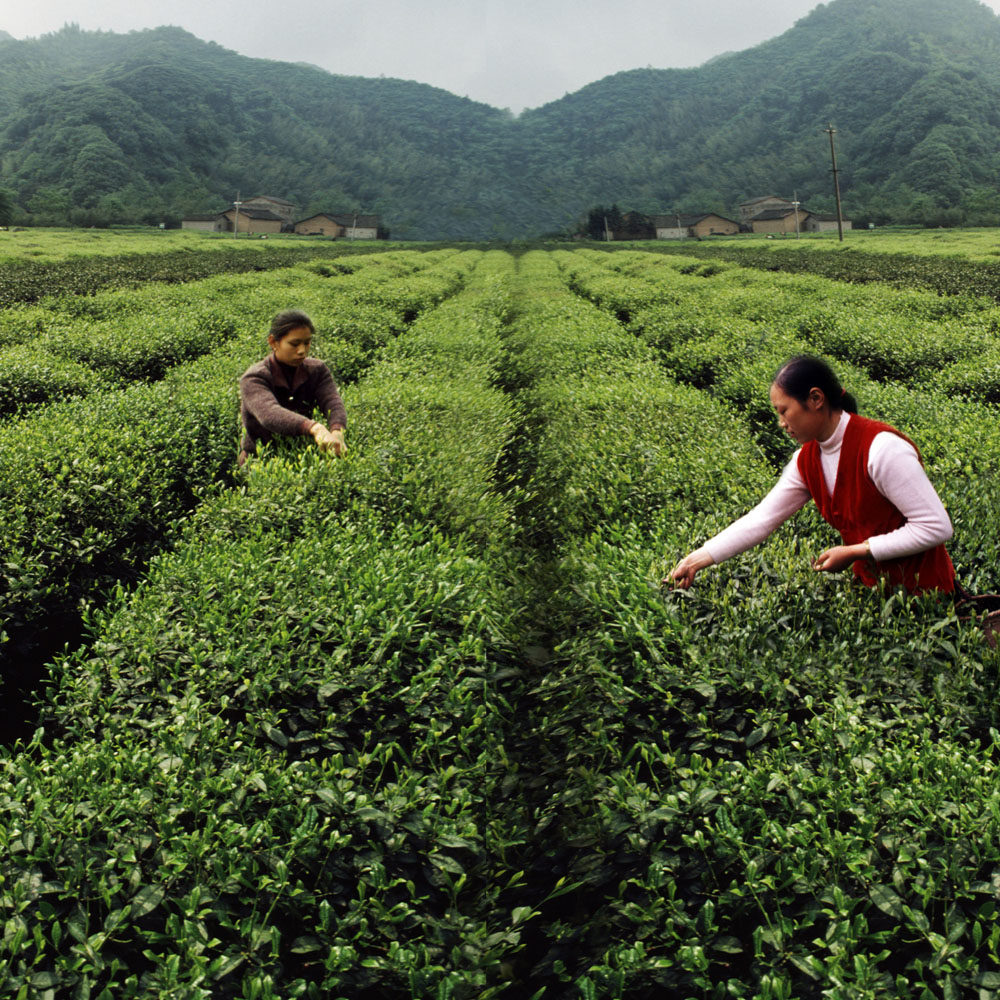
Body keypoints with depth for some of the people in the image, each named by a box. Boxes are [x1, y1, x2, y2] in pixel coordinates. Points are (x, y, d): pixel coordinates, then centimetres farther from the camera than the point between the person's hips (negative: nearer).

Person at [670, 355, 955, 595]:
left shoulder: (881, 448, -23)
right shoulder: (807, 461, 0)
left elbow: (937, 527, -23)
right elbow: (760, 521, 3)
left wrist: (854, 551, -20)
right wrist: (696, 560, -2)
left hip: (921, 592, -6)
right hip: (872, 585, 7)